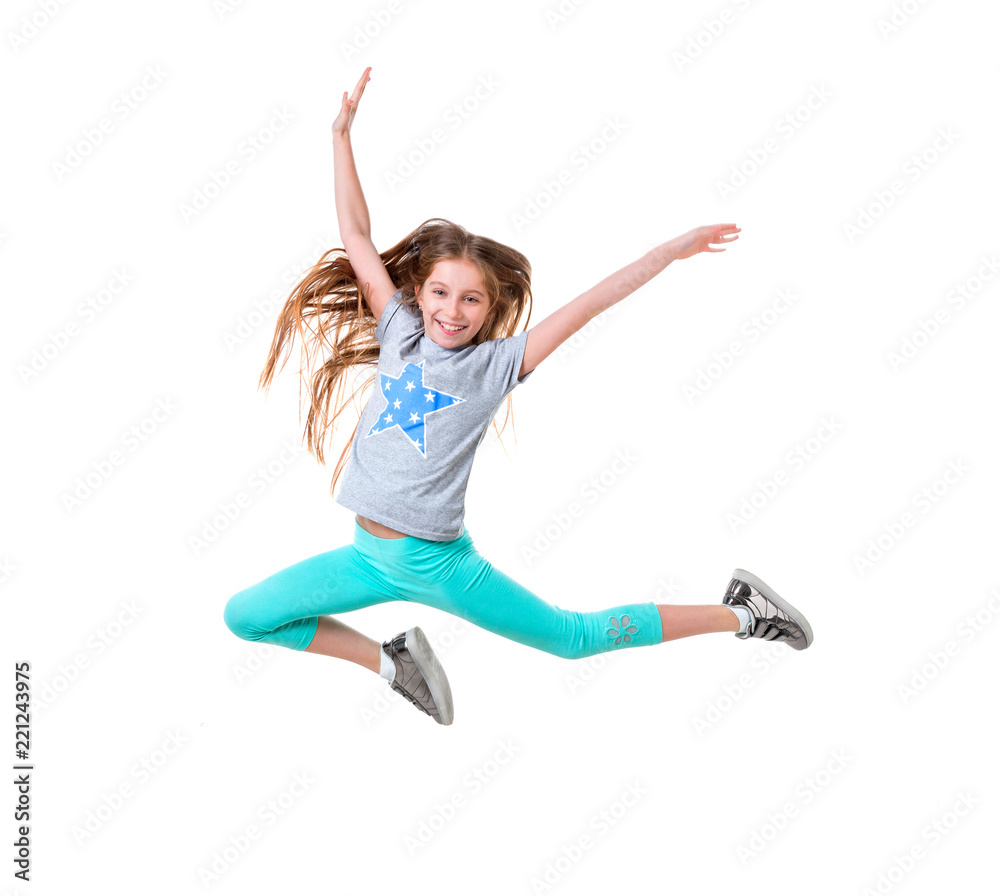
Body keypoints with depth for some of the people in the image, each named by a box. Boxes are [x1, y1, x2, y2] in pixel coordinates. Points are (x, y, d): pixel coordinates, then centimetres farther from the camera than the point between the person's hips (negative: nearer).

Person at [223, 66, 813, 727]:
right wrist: (342, 134, -1)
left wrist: (668, 253, -19)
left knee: (577, 638, 6)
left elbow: (585, 308, -14)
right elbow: (358, 238, 0)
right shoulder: (399, 334, 1)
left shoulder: (496, 365, -8)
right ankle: (391, 660, 11)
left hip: (440, 563, -4)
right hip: (368, 554, 4)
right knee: (244, 616, 1)